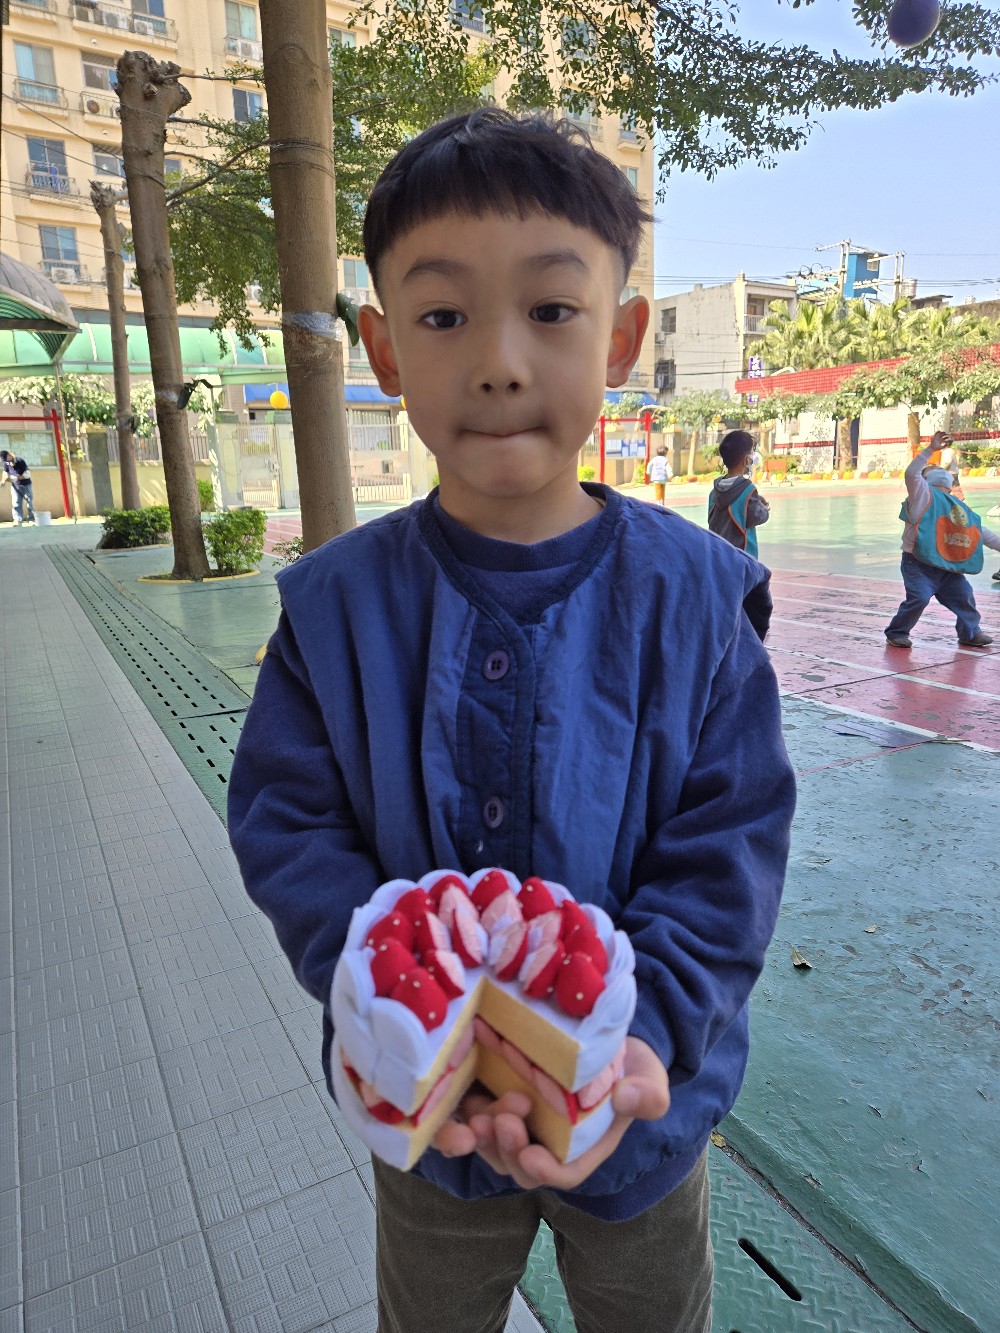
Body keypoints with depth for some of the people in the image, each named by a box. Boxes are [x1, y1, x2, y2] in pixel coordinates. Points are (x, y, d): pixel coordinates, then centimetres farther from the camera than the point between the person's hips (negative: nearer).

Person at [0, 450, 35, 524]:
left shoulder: (20, 461, -18)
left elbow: (27, 474, -21)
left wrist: (17, 478, -32)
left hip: (25, 484, -4)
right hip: (15, 486, 4)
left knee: (29, 502, 0)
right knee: (16, 503, -2)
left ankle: (31, 519, 7)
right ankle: (18, 520, -3)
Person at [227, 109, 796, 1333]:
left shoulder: (698, 595, -16)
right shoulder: (336, 602, -14)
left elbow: (730, 843, -14)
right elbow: (287, 828, -13)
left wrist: (639, 1032, -26)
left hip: (639, 1104, 0)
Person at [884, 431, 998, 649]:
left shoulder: (958, 506, 18)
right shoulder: (923, 494, -2)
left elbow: (978, 531, 25)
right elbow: (911, 473, -20)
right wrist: (931, 449, -23)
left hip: (946, 566, 7)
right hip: (918, 563, -7)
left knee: (963, 594, 7)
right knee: (919, 598, -19)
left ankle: (970, 633, 25)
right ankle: (896, 633, -1)